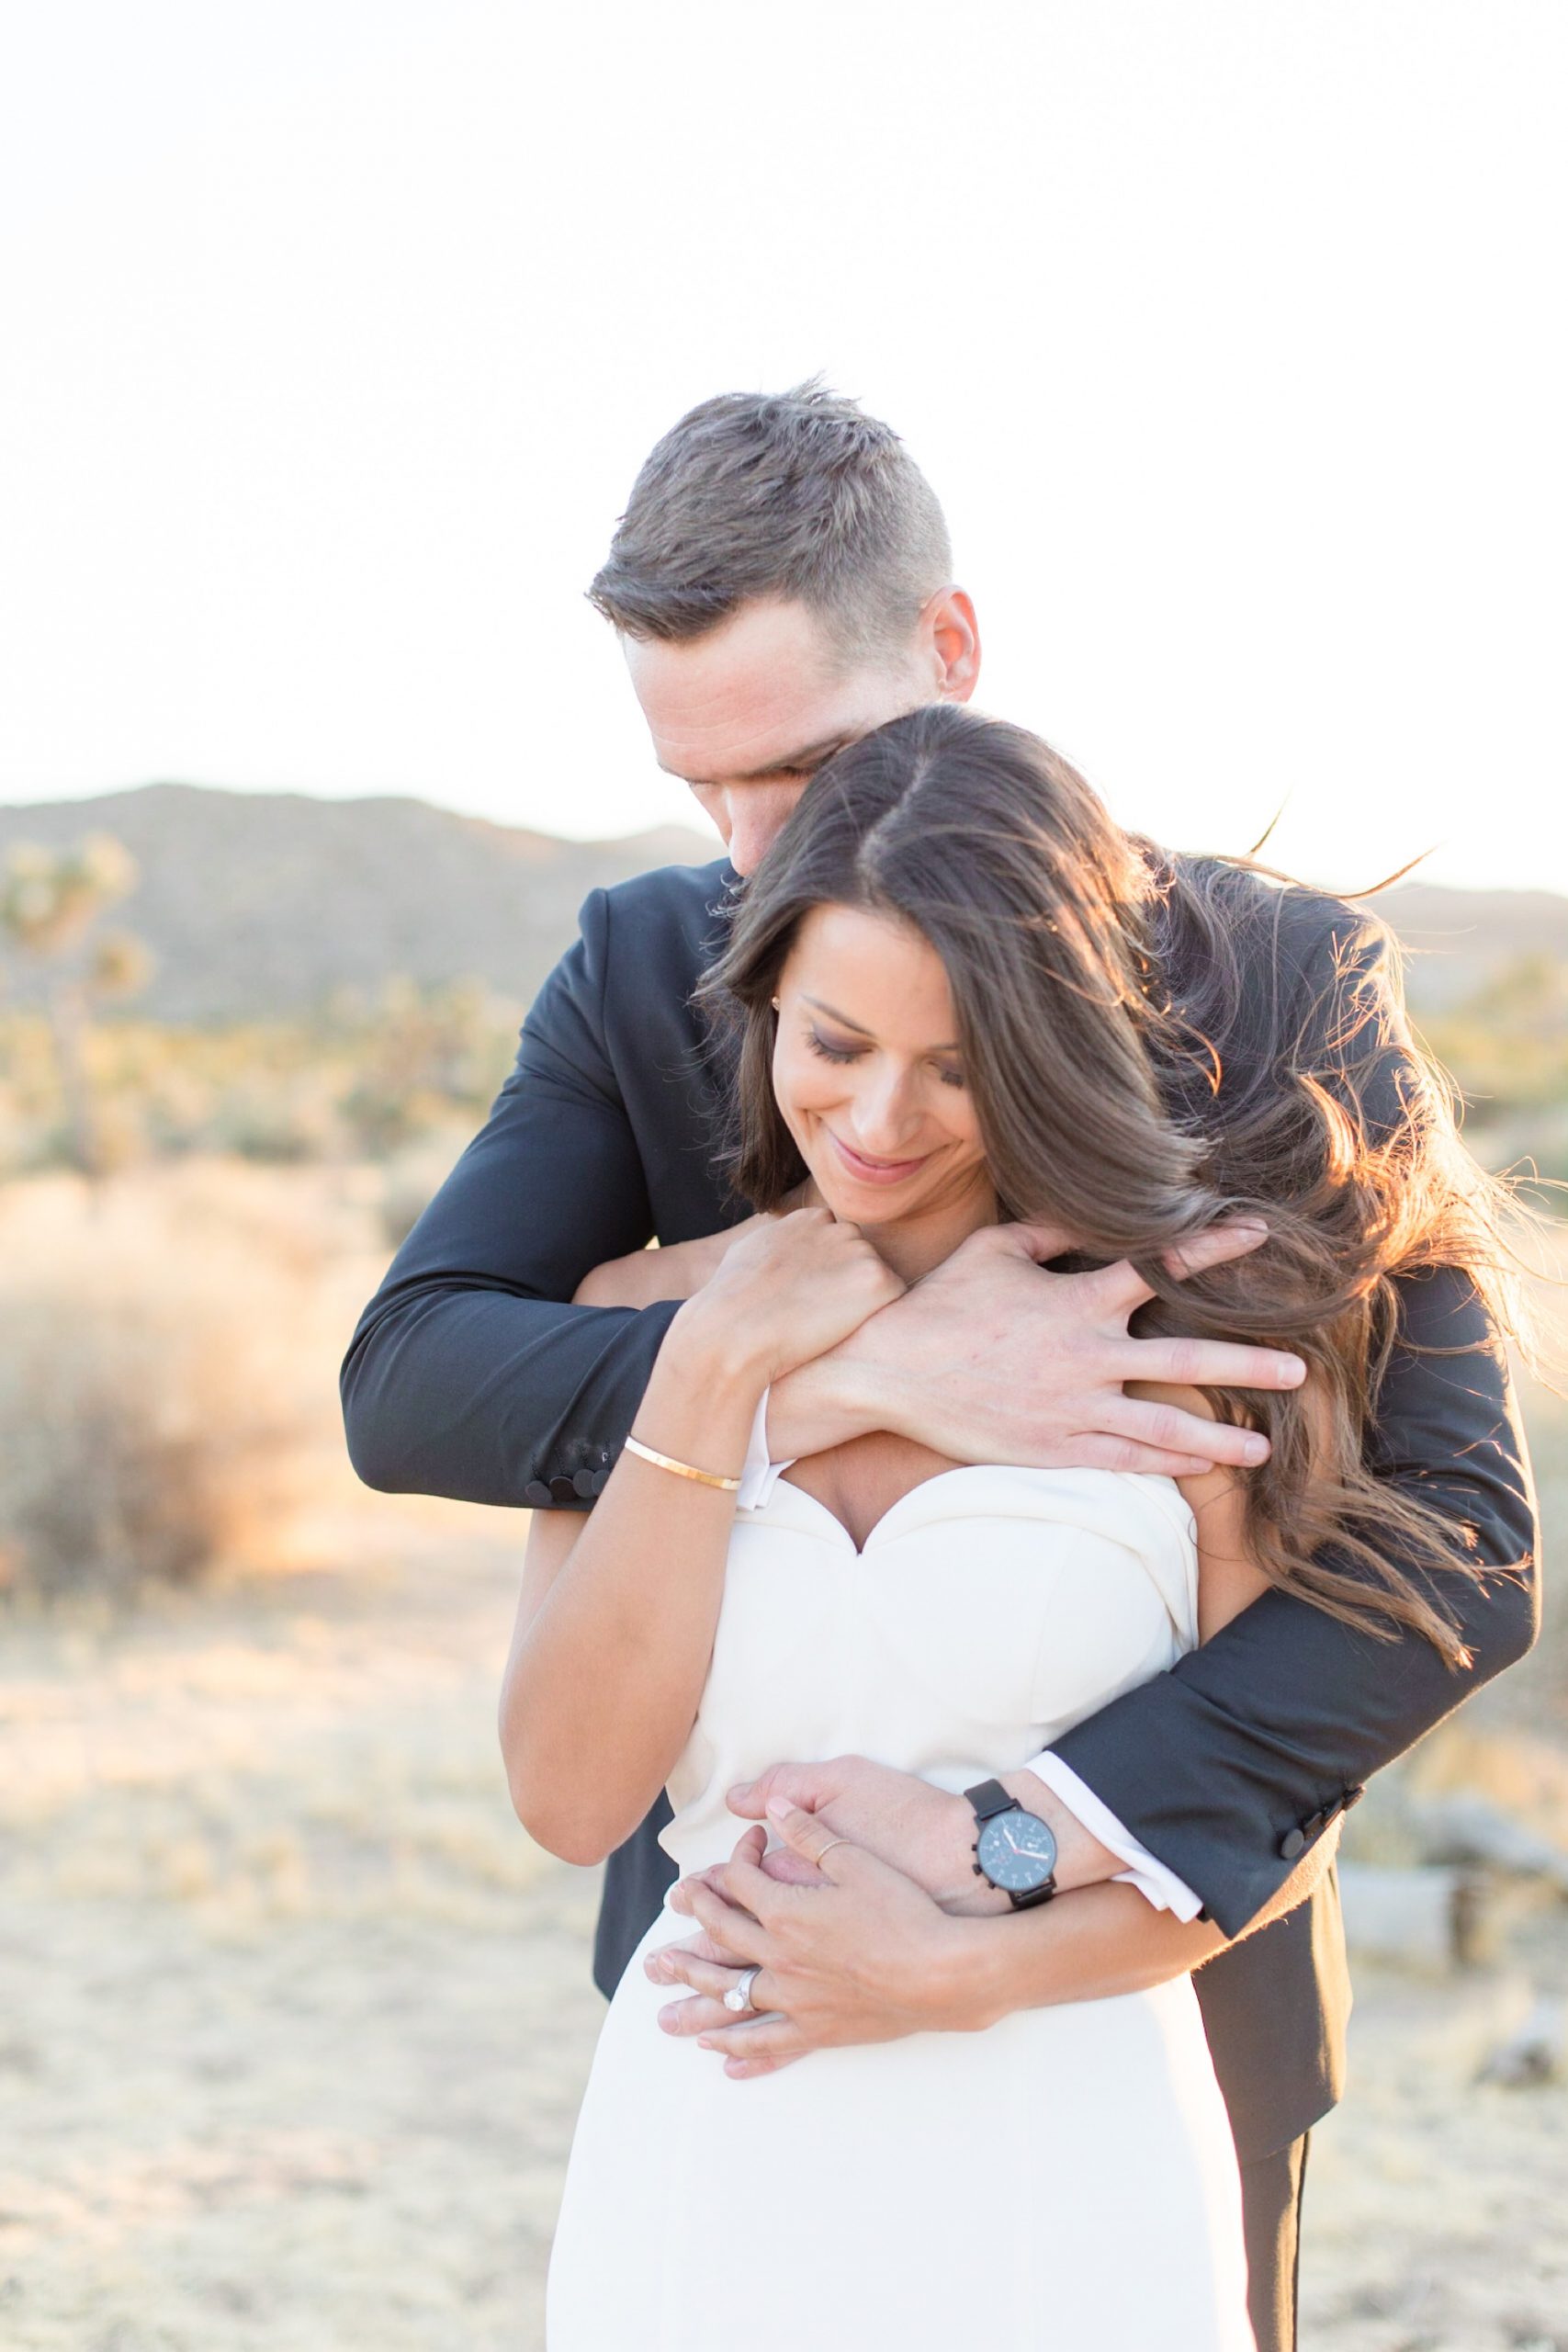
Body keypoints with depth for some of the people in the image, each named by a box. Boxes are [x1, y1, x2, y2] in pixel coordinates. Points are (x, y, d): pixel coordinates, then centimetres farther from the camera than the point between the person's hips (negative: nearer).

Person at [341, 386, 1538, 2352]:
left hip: (1146, 1950, -1)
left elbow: (1455, 1550, -21)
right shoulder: (642, 974, -6)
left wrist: (998, 1845, -33)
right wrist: (869, 1374, -35)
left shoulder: (1287, 981, -14)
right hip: (763, 1960, 2)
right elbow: (408, 1384, -19)